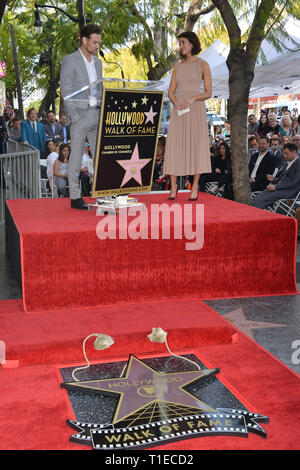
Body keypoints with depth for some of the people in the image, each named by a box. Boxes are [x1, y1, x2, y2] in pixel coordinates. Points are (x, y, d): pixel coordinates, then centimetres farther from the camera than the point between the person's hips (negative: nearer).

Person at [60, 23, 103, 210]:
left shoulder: (98, 62, 17)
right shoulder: (70, 61, -3)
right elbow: (66, 92, -8)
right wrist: (75, 117, -15)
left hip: (97, 115, 6)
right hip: (79, 115, -6)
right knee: (76, 157, -2)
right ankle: (75, 197, 3)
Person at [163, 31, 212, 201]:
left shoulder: (203, 65, 2)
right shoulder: (178, 66, 13)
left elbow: (208, 92, -2)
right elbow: (171, 92, 10)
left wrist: (192, 98, -19)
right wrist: (176, 103, -11)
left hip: (196, 109, -3)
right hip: (179, 111, 3)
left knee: (197, 146, -4)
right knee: (175, 146, -2)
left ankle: (195, 187, 3)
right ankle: (173, 186, 3)